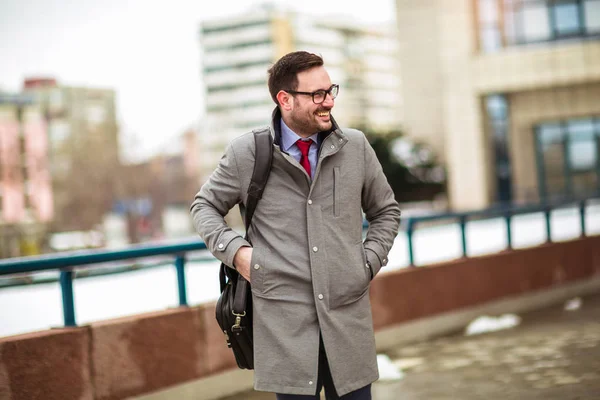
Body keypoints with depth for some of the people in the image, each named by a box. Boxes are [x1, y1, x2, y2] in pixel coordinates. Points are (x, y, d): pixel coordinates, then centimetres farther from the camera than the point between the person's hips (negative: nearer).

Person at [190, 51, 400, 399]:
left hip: (348, 315, 2)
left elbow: (386, 211, 20)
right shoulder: (246, 153, 0)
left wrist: (369, 263, 6)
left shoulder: (356, 146, 6)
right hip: (284, 324, -2)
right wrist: (235, 250, -2)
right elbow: (206, 205, 14)